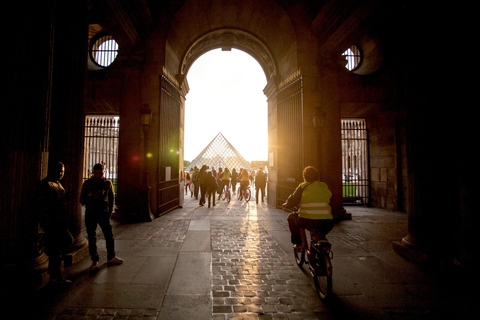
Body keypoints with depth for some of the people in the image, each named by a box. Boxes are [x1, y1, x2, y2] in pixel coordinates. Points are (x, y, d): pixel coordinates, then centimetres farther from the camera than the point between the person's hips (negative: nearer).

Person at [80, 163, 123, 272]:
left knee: (109, 236, 3)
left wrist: (110, 212, 5)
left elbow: (111, 198, 14)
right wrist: (92, 196, -18)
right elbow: (82, 200, 2)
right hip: (90, 214, -1)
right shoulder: (87, 183, 3)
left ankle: (111, 257, 20)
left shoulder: (108, 183, 7)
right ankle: (94, 261, 20)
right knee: (92, 238, 6)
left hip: (103, 213, 1)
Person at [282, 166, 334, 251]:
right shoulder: (325, 186, 16)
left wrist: (286, 205, 25)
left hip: (308, 221, -4)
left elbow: (292, 201, 2)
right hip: (327, 223, 5)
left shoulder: (303, 186, 4)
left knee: (292, 217, 23)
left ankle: (298, 244, 20)